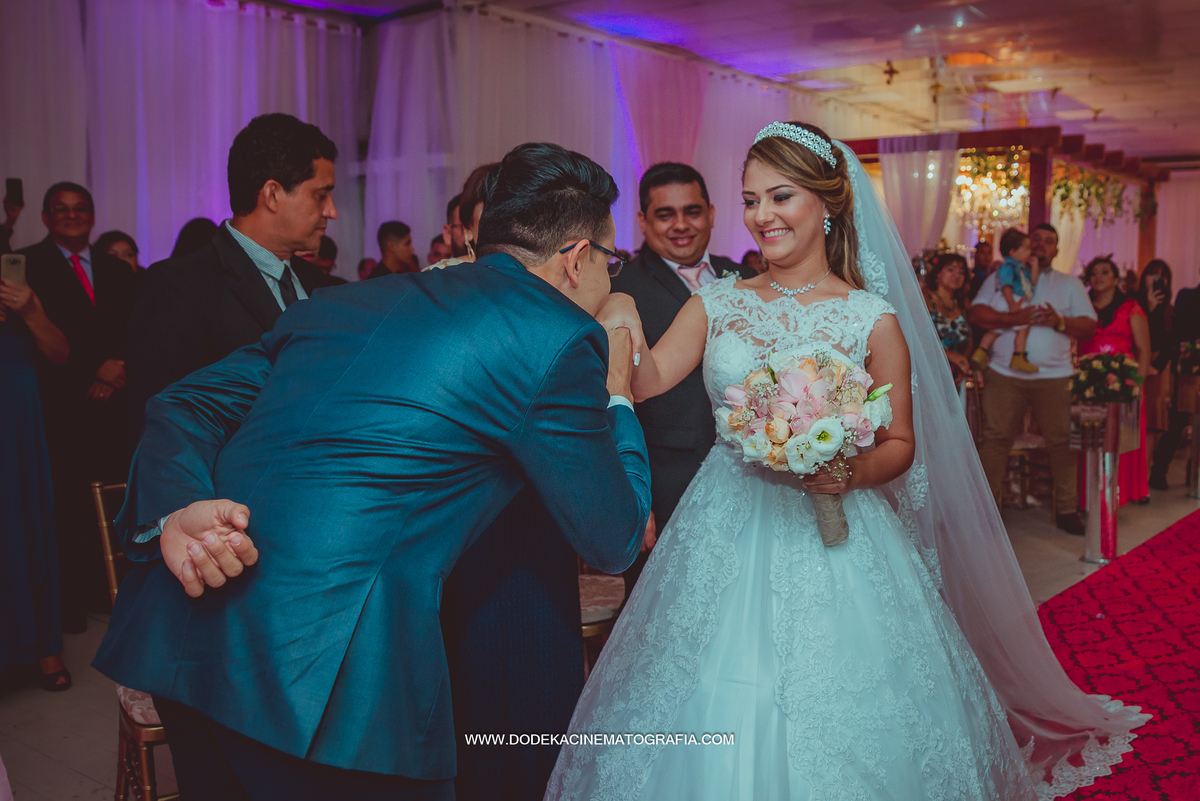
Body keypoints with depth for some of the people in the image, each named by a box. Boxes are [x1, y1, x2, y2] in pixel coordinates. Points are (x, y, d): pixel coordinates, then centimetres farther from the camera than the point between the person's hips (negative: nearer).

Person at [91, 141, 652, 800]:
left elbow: (186, 406, 10)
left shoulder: (343, 301, 15)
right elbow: (614, 542, 3)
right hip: (329, 674, -7)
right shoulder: (563, 337, -5)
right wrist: (617, 397, 17)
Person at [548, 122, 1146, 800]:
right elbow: (648, 379, -8)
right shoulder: (718, 303, 4)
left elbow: (901, 444, 1)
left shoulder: (872, 318, -4)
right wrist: (621, 335, -28)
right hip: (727, 531, 3)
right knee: (717, 717, 9)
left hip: (833, 539, -2)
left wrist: (855, 472, -18)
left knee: (834, 713, 5)